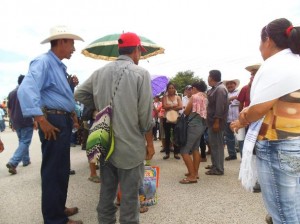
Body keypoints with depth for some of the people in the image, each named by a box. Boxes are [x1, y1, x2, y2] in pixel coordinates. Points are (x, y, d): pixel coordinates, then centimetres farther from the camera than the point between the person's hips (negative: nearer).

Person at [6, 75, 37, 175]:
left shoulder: (11, 93, 13)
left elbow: (9, 110, 16)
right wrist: (35, 121, -7)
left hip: (16, 123, 7)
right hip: (26, 122, -7)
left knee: (22, 141, 19)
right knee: (25, 142, -5)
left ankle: (26, 160, 26)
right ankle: (12, 163, -17)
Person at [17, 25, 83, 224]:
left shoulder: (59, 66, 16)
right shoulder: (44, 62, -14)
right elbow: (26, 90, -28)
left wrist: (72, 114, 18)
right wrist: (42, 121, -27)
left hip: (64, 121, 10)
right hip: (53, 121, -10)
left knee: (62, 169, 19)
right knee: (53, 171, 1)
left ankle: (59, 208, 37)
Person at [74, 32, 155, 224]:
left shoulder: (100, 72, 5)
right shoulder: (141, 73, -9)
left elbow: (80, 94, 11)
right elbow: (145, 114, -12)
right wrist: (150, 143, -2)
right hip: (131, 145, -5)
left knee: (106, 192, 19)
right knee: (130, 195, 8)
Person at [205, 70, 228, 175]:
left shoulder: (220, 89, -16)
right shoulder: (215, 88, 16)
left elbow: (220, 107, -23)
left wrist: (216, 122, -25)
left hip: (216, 122, -10)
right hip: (212, 121, 10)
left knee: (217, 144, -4)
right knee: (213, 143, 17)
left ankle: (218, 169, 4)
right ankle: (215, 164, 28)